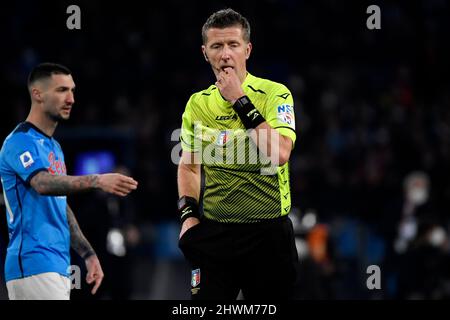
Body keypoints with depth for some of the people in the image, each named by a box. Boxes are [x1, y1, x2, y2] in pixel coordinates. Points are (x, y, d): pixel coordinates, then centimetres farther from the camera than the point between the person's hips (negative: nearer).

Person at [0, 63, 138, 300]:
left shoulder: (53, 147, 22)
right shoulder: (21, 142, -9)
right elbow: (43, 183, -28)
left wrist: (88, 254, 18)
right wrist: (97, 181, -41)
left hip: (59, 269, 10)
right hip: (35, 267, -10)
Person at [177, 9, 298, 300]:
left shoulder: (275, 94, -6)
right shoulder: (197, 104, 7)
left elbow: (279, 154, -22)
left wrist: (241, 101, -20)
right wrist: (188, 213, 2)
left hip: (269, 232, -3)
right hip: (213, 230, 3)